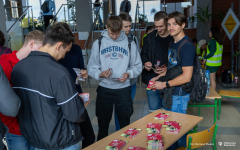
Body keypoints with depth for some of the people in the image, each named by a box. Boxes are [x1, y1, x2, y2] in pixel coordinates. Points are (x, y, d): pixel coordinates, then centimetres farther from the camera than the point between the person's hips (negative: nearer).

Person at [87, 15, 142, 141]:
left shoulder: (129, 44, 3)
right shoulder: (98, 43, 2)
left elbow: (137, 66, 5)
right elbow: (91, 68, -1)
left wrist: (128, 74, -14)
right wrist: (100, 74, -20)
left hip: (123, 89, 0)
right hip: (104, 89, 0)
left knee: (125, 124, 12)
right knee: (103, 124, 13)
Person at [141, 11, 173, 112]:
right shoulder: (150, 37, 6)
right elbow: (144, 54, 19)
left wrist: (168, 69, -20)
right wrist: (146, 62, -2)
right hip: (152, 79, 3)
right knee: (153, 111, 10)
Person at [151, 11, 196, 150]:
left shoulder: (187, 46, -19)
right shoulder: (173, 43, 10)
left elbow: (186, 77, -24)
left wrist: (164, 84, -17)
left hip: (179, 95, -9)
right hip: (170, 93, 9)